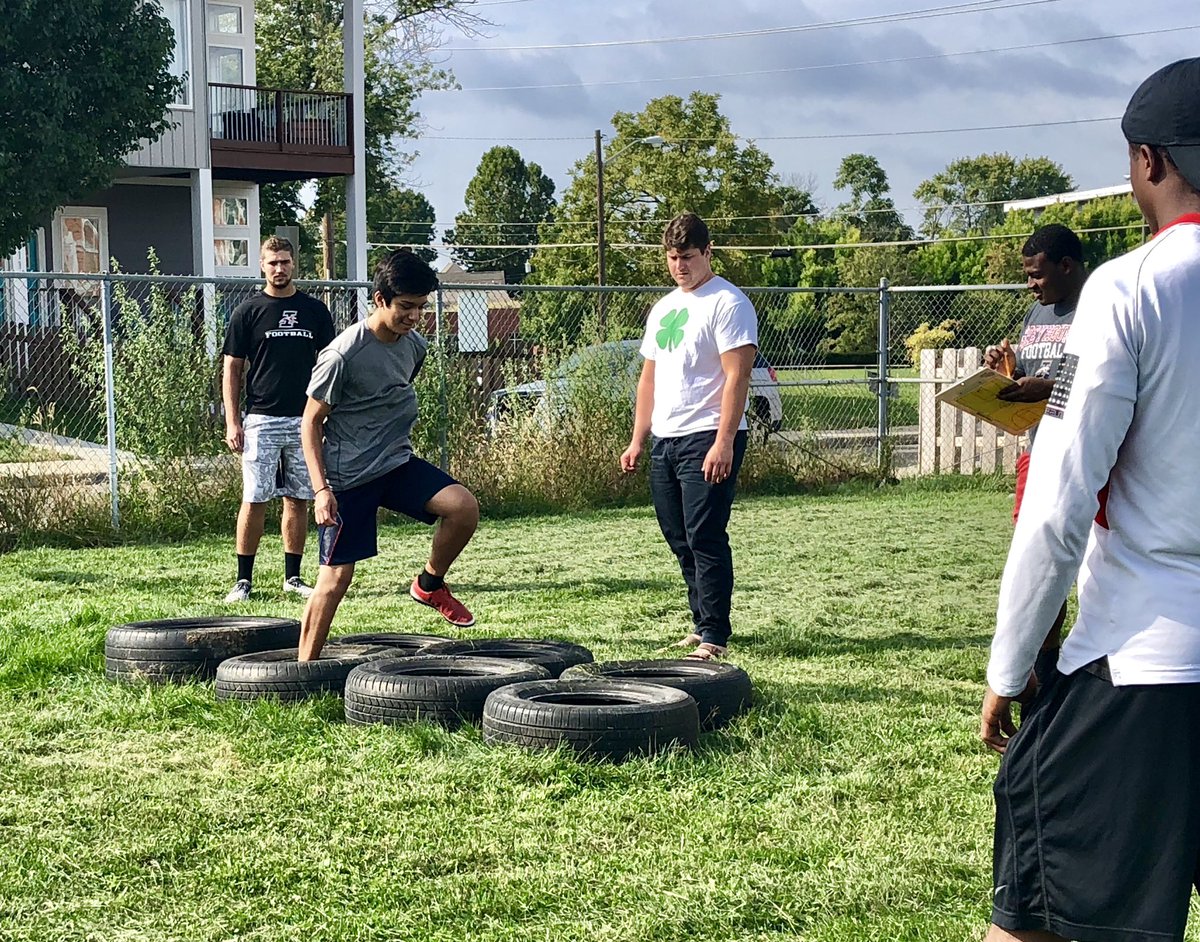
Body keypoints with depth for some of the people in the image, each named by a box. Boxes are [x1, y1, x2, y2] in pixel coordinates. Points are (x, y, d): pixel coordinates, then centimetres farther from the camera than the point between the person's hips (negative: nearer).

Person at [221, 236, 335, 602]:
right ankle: (244, 579, 3)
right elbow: (232, 369, 3)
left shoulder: (314, 311, 9)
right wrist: (232, 422, -5)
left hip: (304, 420, 2)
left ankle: (293, 577, 15)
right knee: (254, 500, -3)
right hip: (261, 420, -2)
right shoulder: (248, 312, 2)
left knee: (298, 500, 7)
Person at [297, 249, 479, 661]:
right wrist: (321, 489, -19)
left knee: (463, 507, -18)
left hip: (398, 462, 6)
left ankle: (430, 584, 6)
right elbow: (311, 423, -12)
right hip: (348, 476, -6)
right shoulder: (344, 354, -18)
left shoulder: (414, 346, 2)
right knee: (335, 577, -4)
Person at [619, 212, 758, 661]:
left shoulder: (728, 303, -8)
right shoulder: (662, 309, 18)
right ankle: (702, 622, 23)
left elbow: (737, 376, -15)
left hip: (708, 439, -8)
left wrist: (724, 442, -23)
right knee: (680, 540, 12)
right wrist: (637, 440, 16)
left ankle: (714, 635, -4)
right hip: (665, 440, 8)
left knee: (706, 539, -9)